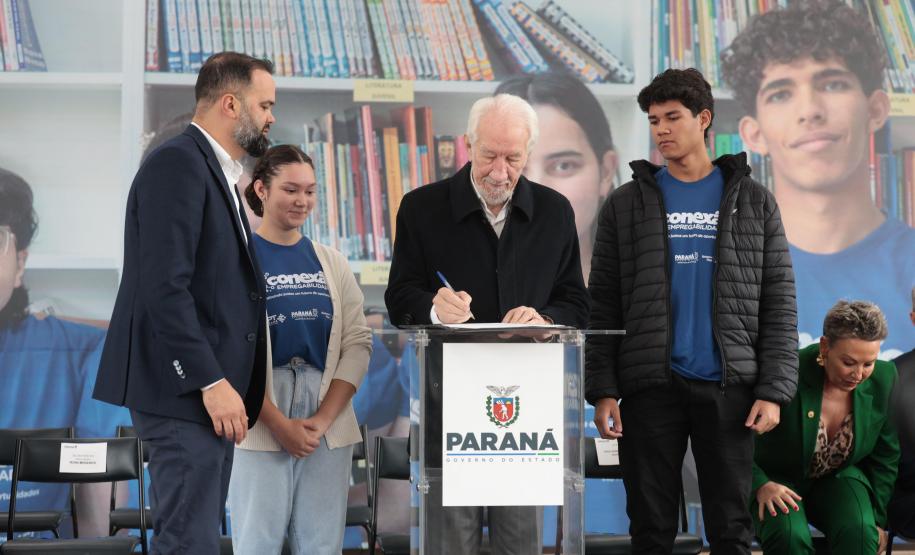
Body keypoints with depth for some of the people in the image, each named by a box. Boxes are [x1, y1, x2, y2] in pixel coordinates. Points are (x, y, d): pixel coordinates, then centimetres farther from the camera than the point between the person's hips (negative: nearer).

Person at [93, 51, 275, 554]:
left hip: (209, 389, 10)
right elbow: (164, 286, -20)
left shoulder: (216, 171, 19)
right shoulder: (178, 164, -12)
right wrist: (211, 381, -22)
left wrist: (228, 382, 11)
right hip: (183, 390, -10)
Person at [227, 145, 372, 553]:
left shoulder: (332, 263, 11)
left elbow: (357, 343, 5)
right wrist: (279, 424, -12)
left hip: (329, 425, 4)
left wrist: (323, 419, -7)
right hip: (260, 426, -3)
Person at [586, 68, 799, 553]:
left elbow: (779, 304, 5)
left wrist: (773, 390, -4)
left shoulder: (753, 202, 7)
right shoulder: (626, 204, 7)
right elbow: (602, 307, 5)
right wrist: (602, 390, -4)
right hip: (649, 387, 0)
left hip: (728, 386, 0)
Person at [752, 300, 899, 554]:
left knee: (859, 532, -30)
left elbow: (885, 457, 2)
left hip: (840, 478, 3)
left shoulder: (883, 379, -13)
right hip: (778, 479, -3)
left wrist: (878, 520, 1)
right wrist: (761, 485, -28)